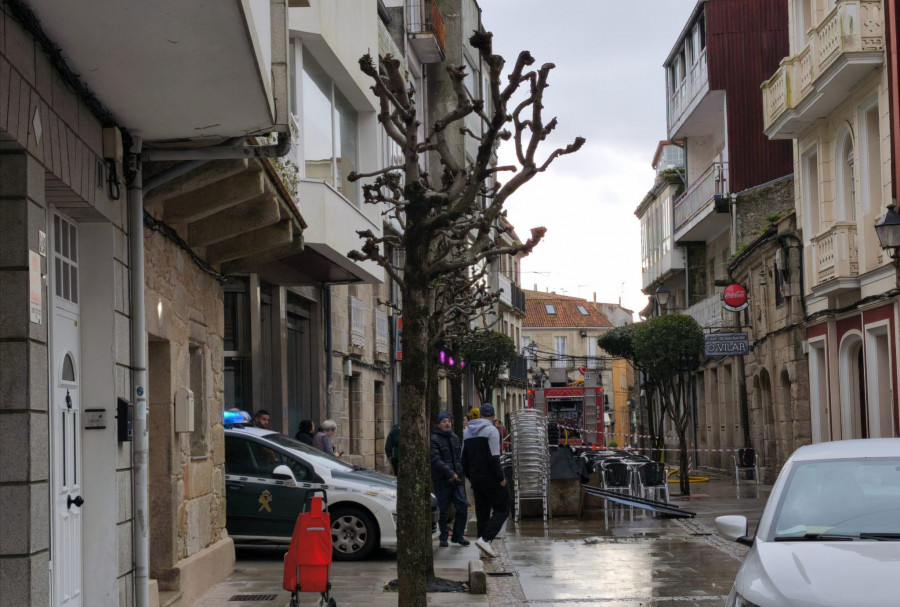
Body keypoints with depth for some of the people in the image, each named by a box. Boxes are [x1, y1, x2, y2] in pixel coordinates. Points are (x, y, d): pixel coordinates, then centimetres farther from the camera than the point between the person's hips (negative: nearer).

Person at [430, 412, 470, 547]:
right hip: (442, 480, -6)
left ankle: (458, 535, 10)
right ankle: (443, 537, 12)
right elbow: (435, 460, -18)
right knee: (443, 510, 0)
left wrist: (459, 473, 10)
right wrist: (450, 473, -22)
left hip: (456, 479, 6)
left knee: (462, 506, -1)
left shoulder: (455, 438, 14)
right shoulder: (434, 439, -8)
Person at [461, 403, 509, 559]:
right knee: (502, 509, -2)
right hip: (490, 478, -7)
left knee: (482, 512, 12)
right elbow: (494, 457, -18)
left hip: (475, 478, 7)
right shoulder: (491, 430, -10)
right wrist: (501, 478, -14)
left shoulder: (468, 431, 14)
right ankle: (485, 539, -18)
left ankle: (486, 546, 11)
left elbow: (464, 458, 16)